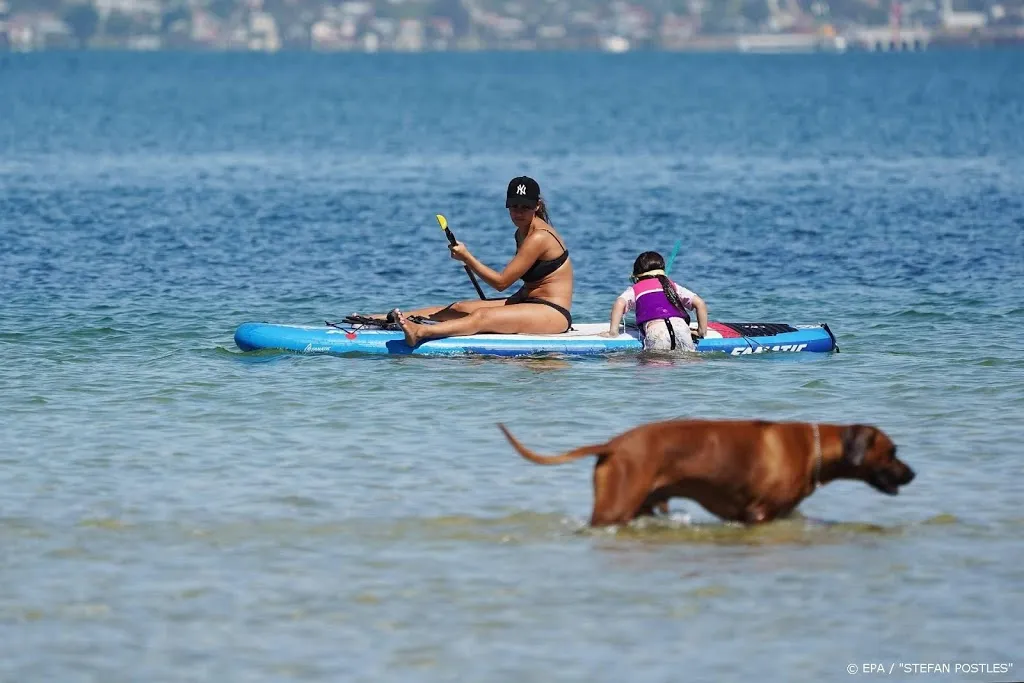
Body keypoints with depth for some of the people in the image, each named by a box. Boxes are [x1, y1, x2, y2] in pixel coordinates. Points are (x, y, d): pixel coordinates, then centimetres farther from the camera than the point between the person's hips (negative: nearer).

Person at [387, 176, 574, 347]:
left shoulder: (539, 237, -17)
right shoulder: (522, 233, 14)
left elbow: (501, 282, -16)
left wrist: (466, 257, -13)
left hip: (554, 314, -10)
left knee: (482, 317, -31)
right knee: (460, 308, 2)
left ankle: (419, 332, -55)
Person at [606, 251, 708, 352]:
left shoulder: (635, 290, 26)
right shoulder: (673, 286, 33)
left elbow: (619, 304, 6)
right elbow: (699, 303, 28)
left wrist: (613, 331, 9)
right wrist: (702, 331, 33)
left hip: (655, 330, -2)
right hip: (681, 325, 2)